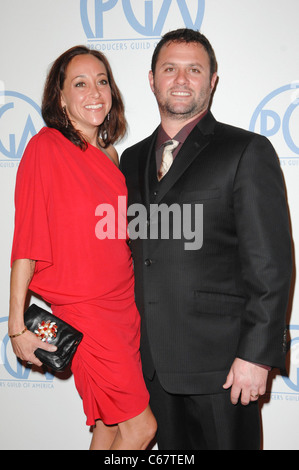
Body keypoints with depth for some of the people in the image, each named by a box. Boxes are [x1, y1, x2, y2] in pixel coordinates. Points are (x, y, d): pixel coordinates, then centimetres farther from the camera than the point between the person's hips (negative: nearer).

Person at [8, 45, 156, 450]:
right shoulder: (46, 147, -11)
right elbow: (27, 241, -12)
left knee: (111, 422, 14)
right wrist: (17, 326, -11)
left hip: (124, 306, 7)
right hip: (81, 312, -6)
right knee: (141, 426, -1)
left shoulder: (108, 155, 10)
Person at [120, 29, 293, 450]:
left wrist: (256, 354, -15)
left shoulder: (248, 152, -6)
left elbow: (270, 263, -11)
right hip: (153, 360, 6)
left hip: (220, 359, -5)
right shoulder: (133, 159, 12)